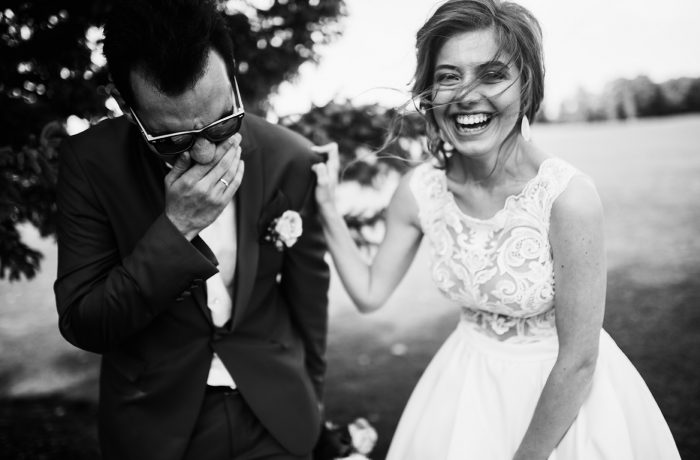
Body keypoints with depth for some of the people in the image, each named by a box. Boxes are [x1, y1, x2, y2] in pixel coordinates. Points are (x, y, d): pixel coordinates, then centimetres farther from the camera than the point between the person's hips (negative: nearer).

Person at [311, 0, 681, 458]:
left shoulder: (568, 196, -28)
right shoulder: (418, 191, -14)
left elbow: (578, 362, -21)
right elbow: (370, 293, -2)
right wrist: (328, 207, -8)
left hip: (564, 394, -4)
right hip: (470, 385, 4)